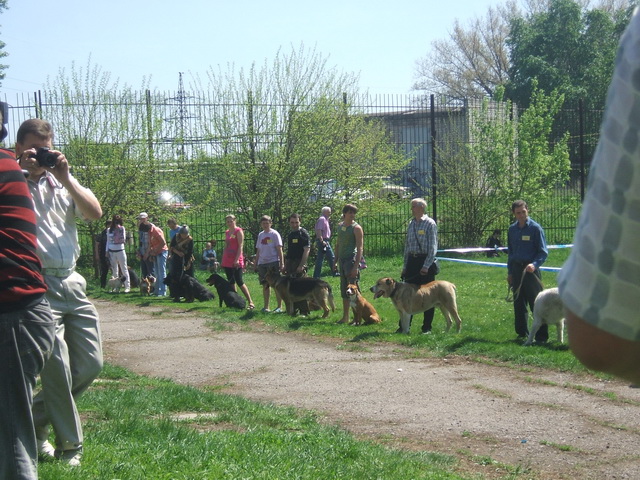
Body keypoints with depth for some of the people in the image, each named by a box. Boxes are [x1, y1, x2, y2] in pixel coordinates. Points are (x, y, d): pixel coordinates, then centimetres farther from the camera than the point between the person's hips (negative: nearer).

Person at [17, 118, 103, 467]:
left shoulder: (62, 181, 15)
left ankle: (34, 418, 23)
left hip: (72, 284, 6)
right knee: (58, 370, -8)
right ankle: (69, 447, 6)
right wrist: (21, 171, -18)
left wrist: (65, 178, -9)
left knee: (90, 365, 6)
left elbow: (95, 213, 2)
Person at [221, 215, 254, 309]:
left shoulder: (238, 231, -5)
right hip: (227, 261, 8)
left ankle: (250, 302, -10)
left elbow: (240, 246, -11)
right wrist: (223, 260, 16)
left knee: (239, 282, -12)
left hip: (236, 261, -8)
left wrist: (237, 259, -19)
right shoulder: (227, 232, 17)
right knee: (231, 282, 7)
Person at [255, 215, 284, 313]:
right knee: (265, 285, 8)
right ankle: (266, 307, 14)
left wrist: (282, 263, -12)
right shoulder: (260, 235, 13)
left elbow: (279, 250, -6)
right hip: (262, 263, 6)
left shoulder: (274, 234, -3)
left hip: (273, 262, -6)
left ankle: (279, 306, -1)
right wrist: (255, 263, 16)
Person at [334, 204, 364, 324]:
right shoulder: (340, 226, 14)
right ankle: (345, 317, 17)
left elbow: (360, 248, -13)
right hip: (342, 260, 7)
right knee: (344, 290, 11)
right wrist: (335, 261, 18)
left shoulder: (356, 228, -8)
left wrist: (356, 266, -20)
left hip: (352, 259, -7)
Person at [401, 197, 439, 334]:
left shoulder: (430, 224, -7)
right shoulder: (411, 224, 12)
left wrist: (426, 266, -17)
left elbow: (433, 247, -11)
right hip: (412, 260, 6)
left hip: (426, 261, -6)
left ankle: (427, 327, 7)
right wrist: (405, 266, 14)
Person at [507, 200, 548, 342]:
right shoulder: (512, 229, 10)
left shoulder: (535, 228, -6)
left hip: (530, 270, -6)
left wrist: (534, 264, -23)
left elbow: (543, 252, -6)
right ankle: (522, 332, 21)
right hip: (516, 269, 6)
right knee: (519, 303, 10)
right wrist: (509, 272, 17)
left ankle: (542, 336, -6)